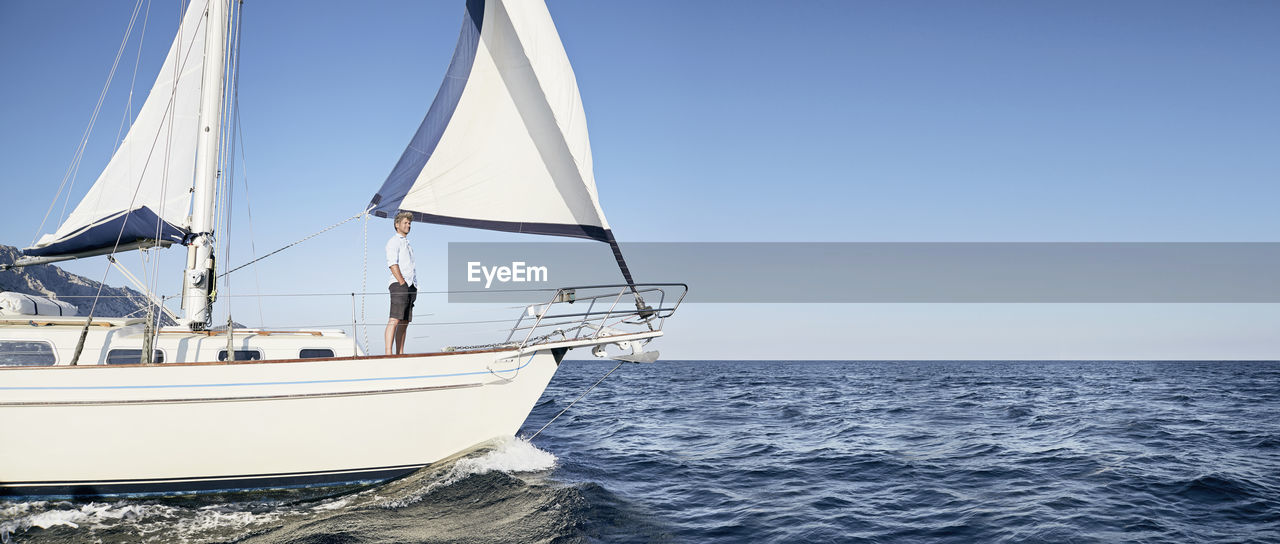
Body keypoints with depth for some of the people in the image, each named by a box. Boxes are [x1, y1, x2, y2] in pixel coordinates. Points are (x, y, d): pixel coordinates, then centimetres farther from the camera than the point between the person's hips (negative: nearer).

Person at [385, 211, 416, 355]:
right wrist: (403, 283, -18)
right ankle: (388, 352, -23)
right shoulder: (393, 242, 0)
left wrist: (414, 288, 16)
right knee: (395, 320, -17)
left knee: (405, 321, 4)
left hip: (411, 285, 9)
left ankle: (400, 354, 4)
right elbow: (392, 264, -11)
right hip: (399, 285, -9)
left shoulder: (407, 243, 27)